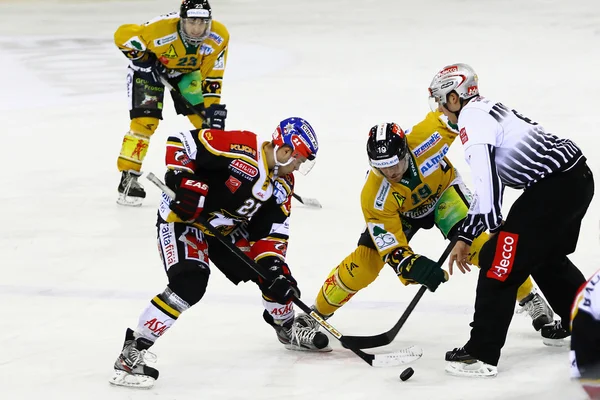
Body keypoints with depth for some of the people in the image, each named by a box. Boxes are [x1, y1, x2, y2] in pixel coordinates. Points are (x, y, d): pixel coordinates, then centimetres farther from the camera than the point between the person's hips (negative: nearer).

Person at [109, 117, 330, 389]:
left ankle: (288, 329, 41)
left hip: (226, 228, 8)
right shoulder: (241, 147, -25)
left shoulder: (282, 184, 1)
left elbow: (273, 231, 2)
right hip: (183, 215, -8)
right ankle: (133, 351, -24)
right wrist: (183, 181, -31)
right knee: (189, 283, -29)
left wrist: (275, 267, -13)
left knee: (275, 272, 11)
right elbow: (181, 142, -23)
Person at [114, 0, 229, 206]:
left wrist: (213, 106, -20)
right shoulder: (161, 29, -39)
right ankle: (128, 177, -10)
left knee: (206, 117, -3)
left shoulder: (218, 37, -26)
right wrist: (142, 58, -27)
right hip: (151, 65, -4)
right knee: (145, 120, -16)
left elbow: (212, 75, -17)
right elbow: (123, 34, -28)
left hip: (186, 70, 4)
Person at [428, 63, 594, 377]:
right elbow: (487, 187, 25)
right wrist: (465, 238, 24)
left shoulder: (472, 116, -8)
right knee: (546, 255, 31)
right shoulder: (487, 112, 23)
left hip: (554, 187, -10)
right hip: (577, 178, 10)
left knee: (501, 260, -7)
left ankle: (482, 354, -6)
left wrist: (495, 226, -7)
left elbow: (485, 177, -17)